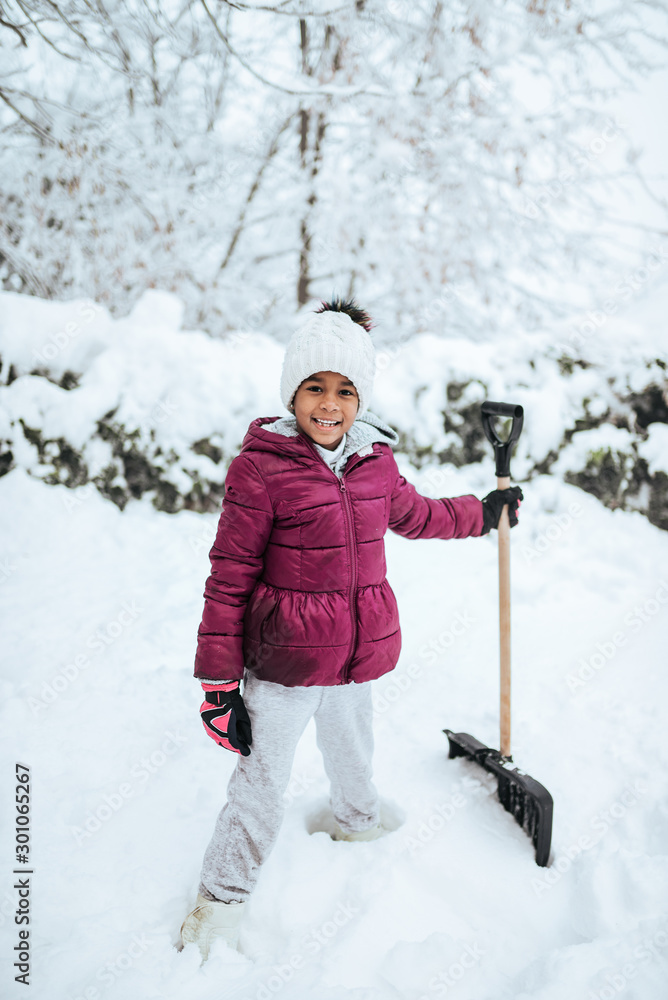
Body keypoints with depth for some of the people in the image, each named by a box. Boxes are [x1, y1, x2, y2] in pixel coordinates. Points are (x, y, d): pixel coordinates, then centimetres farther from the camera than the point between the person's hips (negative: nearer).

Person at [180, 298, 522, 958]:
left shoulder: (375, 461, 0)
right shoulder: (259, 468, -18)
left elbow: (415, 515, 22)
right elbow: (228, 580, -15)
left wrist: (483, 513, 32)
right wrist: (219, 682, -14)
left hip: (360, 653, 6)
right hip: (285, 658, -5)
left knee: (351, 749, 29)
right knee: (262, 779, 8)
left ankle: (357, 823, 59)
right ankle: (222, 895, 29)